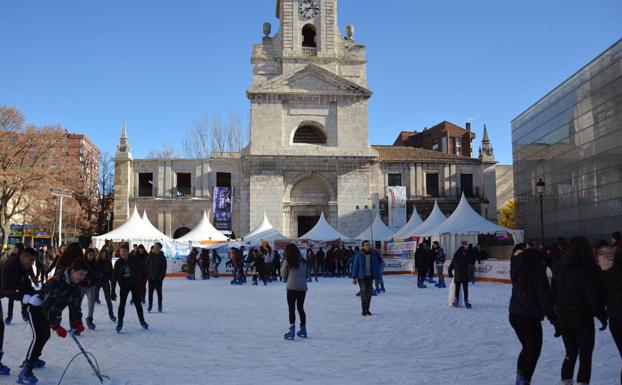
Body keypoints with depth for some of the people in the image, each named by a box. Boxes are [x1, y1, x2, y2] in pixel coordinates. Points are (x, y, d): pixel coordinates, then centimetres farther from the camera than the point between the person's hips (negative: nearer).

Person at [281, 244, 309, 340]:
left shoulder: (287, 261, -5)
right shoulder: (303, 261, 8)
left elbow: (283, 275, 2)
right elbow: (307, 273, 13)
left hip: (292, 287, -4)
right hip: (303, 288, 5)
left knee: (292, 309, 1)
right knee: (301, 308, 15)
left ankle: (292, 330, -8)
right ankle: (303, 330, 22)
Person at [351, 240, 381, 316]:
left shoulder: (373, 254, -2)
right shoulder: (359, 255, -9)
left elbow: (377, 265, 3)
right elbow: (355, 266, -5)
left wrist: (377, 275, 0)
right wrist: (354, 277, -5)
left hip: (370, 276, 3)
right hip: (361, 276, -3)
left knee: (369, 293, 8)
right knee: (363, 292, -7)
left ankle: (367, 309, 20)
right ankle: (364, 310, 0)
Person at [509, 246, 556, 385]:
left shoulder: (519, 272, 5)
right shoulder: (538, 273, -13)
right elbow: (545, 297, -15)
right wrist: (552, 317, -12)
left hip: (514, 315, 7)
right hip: (530, 318, -7)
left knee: (527, 348, 21)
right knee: (534, 351, 4)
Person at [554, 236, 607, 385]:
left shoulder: (560, 265, 3)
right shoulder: (589, 267, -12)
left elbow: (554, 290, 8)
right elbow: (595, 296, -14)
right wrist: (602, 316, -3)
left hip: (562, 315, 5)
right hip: (582, 315, -5)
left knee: (571, 352, 19)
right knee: (585, 355, 6)